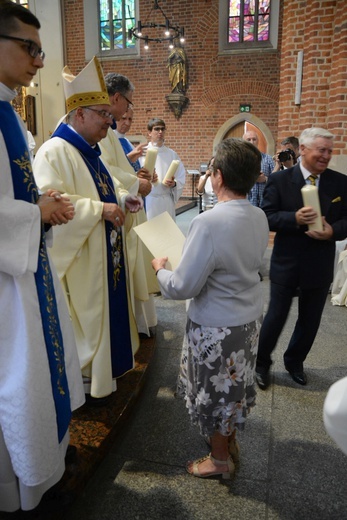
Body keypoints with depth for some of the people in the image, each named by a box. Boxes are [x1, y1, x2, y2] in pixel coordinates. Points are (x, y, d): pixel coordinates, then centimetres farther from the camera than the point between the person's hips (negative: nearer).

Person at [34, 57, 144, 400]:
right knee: (84, 315, 3)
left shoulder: (88, 150, 13)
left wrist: (121, 198, 6)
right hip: (79, 258, -10)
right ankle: (82, 380, 23)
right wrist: (100, 209, -27)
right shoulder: (54, 152, -19)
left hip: (104, 253, 10)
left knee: (105, 310, 19)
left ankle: (101, 367, 39)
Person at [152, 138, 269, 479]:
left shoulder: (209, 223, -29)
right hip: (250, 319, 7)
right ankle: (229, 441, 49)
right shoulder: (260, 217, -5)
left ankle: (220, 459, 38)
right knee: (234, 386, 26)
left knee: (215, 392, 15)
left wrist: (160, 270, -5)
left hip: (217, 328, -7)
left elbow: (183, 287, -25)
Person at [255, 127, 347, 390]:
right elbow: (267, 217, -11)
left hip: (320, 265, 4)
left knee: (310, 320, 16)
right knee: (276, 317, 7)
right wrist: (295, 218, -28)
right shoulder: (280, 179, -8)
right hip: (287, 263, -3)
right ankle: (261, 364, 29)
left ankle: (295, 362, 40)